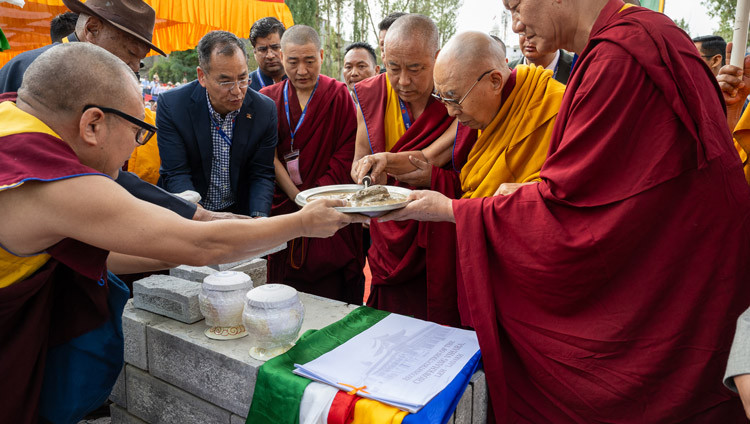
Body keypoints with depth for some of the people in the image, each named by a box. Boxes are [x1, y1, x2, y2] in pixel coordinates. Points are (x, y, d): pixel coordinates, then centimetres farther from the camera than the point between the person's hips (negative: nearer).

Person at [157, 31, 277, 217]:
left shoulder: (265, 110, -6)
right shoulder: (171, 105, -11)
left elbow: (262, 175, -2)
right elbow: (176, 174, -12)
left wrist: (259, 217, -20)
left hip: (240, 213, 1)